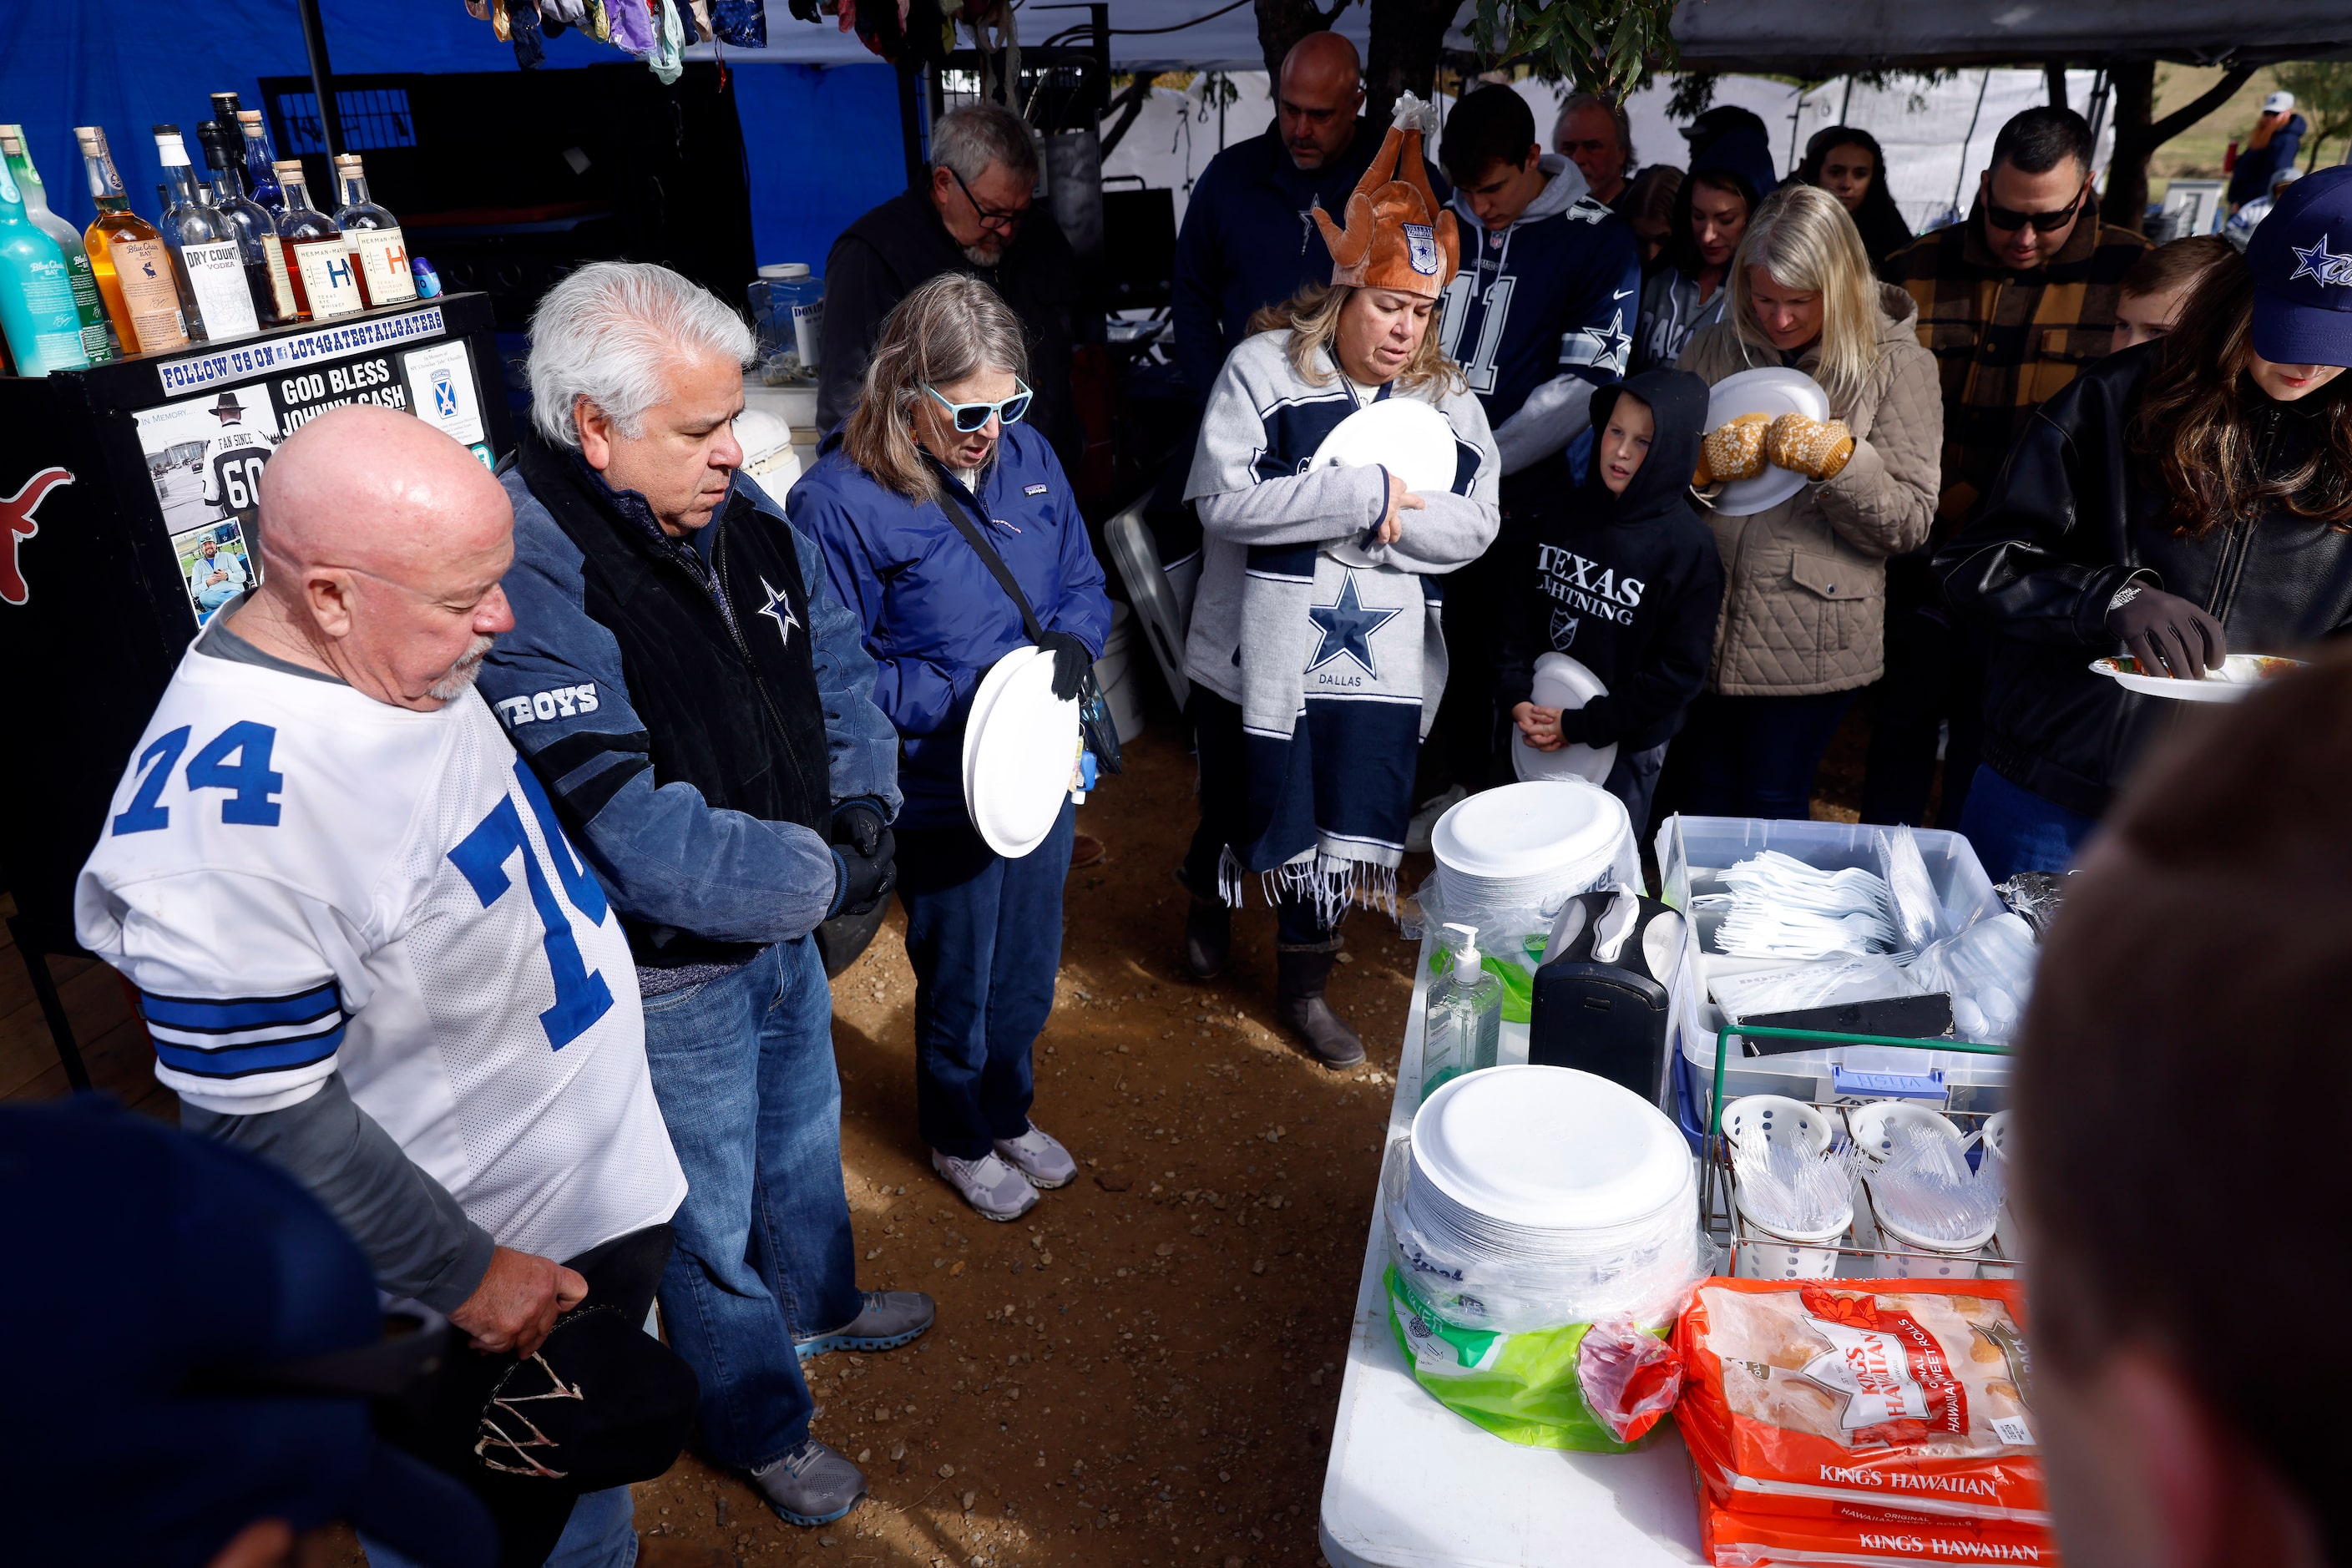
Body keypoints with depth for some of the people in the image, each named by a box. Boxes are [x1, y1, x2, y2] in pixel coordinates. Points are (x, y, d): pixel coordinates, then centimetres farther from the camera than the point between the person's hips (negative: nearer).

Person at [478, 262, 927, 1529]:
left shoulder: (736, 509, -5)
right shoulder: (529, 576, -29)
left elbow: (837, 661, 7)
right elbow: (639, 832, -32)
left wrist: (865, 804, -10)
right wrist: (826, 878, -23)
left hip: (784, 925, 8)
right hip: (668, 973, -7)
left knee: (803, 1131, 30)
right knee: (712, 1216, 15)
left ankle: (818, 1302, 59)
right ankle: (762, 1426, 41)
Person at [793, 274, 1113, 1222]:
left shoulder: (1027, 455, -2)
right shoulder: (840, 501, -19)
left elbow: (1082, 583, 9)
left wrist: (1073, 644, -13)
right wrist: (967, 695, -24)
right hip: (941, 796, -5)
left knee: (1027, 973, 23)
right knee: (958, 984, 15)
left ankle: (1009, 1114, 50)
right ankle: (960, 1141, 44)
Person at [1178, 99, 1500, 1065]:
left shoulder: (1446, 396, 3)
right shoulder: (1262, 368, -9)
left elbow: (1474, 526, -5)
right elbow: (1225, 500, -21)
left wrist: (1357, 521, -19)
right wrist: (1365, 494, -22)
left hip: (1380, 665, 3)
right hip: (1261, 651, -3)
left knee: (1342, 828, 12)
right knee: (1242, 810, 15)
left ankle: (1303, 984, 33)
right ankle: (1208, 900, 50)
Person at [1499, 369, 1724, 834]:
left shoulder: (1689, 546, -12)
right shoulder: (1565, 515, 2)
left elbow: (1680, 670, -14)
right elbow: (1521, 609, 5)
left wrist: (1582, 726, -15)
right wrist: (1516, 696, -8)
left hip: (1625, 747, -4)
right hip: (1538, 733, 4)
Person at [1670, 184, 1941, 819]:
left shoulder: (1897, 365, -1)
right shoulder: (1712, 349, 6)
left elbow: (1909, 523, -4)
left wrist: (1841, 462, -20)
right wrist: (1702, 462, -11)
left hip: (1809, 641, -3)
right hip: (1703, 623, 3)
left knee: (1773, 809, 8)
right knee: (1704, 799, 14)